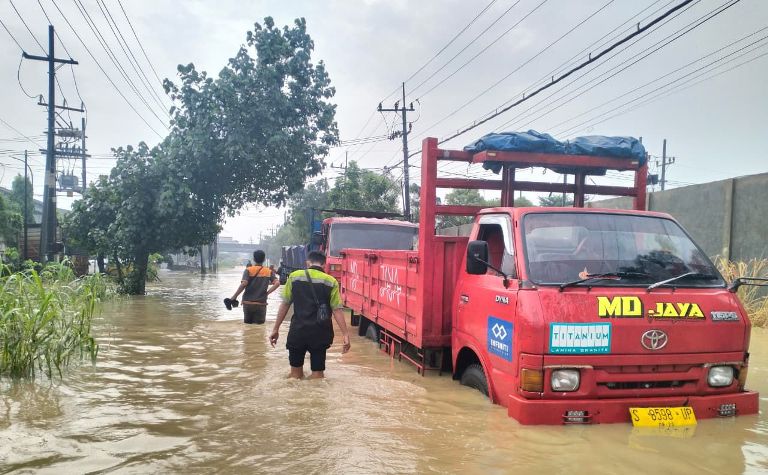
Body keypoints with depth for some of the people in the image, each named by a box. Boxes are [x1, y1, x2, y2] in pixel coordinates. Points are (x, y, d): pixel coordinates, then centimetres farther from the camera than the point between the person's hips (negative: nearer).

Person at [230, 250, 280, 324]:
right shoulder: (269, 271, 3)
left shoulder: (248, 270, -4)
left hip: (248, 302, 0)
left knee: (247, 324, 12)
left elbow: (243, 284, -16)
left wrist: (234, 296, -10)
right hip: (261, 303, 0)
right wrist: (267, 293, -3)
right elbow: (277, 283, -10)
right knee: (260, 324, 4)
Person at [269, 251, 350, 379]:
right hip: (320, 333, 0)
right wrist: (345, 334, -7)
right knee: (318, 373, 10)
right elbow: (337, 310, -8)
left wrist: (276, 329, 9)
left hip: (297, 331, 1)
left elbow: (285, 304, 2)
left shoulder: (294, 276, 0)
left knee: (296, 372, 16)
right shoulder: (331, 281, -2)